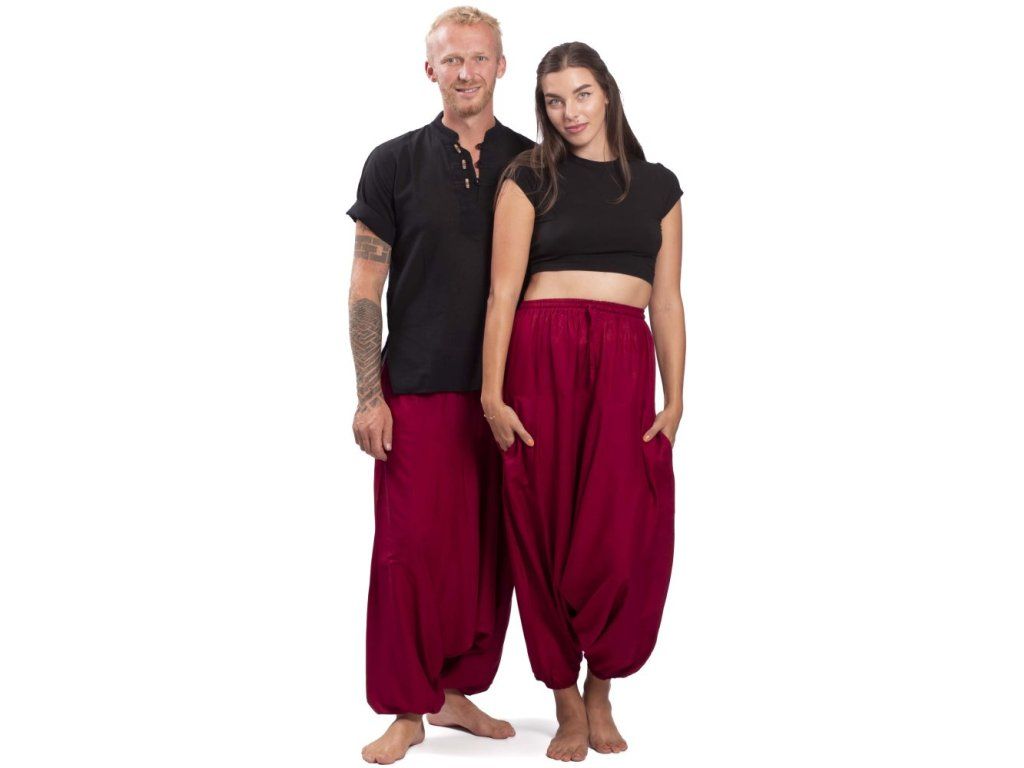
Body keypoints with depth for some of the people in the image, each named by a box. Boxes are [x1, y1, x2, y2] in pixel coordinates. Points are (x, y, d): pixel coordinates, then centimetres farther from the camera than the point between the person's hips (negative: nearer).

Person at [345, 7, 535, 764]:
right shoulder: (394, 162, 2)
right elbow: (366, 289, 1)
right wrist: (369, 396, -6)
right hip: (418, 389, -2)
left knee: (490, 551, 7)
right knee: (411, 548, -3)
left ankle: (459, 691, 23)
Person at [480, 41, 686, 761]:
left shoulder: (658, 185, 14)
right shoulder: (529, 180, 7)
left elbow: (668, 302, 12)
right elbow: (503, 292, -1)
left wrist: (674, 402, 4)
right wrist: (492, 393, -10)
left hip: (626, 365, 2)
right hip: (541, 358, -1)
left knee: (625, 536, -6)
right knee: (546, 531, 1)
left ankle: (601, 690, 17)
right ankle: (567, 704, 15)